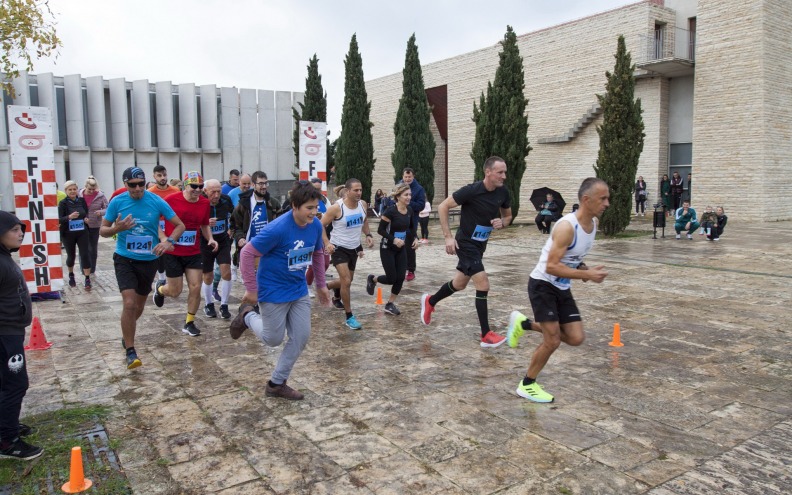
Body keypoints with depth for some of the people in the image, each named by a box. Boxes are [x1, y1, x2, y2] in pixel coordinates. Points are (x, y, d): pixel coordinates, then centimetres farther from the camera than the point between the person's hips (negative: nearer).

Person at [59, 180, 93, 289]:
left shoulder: (82, 201, 3)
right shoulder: (63, 203, -7)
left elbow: (87, 214, 16)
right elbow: (59, 220, -12)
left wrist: (86, 219, -6)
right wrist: (69, 217, -30)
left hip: (82, 233, 2)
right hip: (68, 234, -2)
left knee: (85, 255, -5)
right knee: (71, 256, 11)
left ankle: (87, 279, -1)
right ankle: (71, 276, 35)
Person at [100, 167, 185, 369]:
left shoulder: (156, 201, -7)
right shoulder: (117, 202, -6)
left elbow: (180, 225, -2)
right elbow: (102, 230, 2)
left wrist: (168, 241, -20)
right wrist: (117, 228, -20)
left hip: (149, 259, 2)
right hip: (124, 259, -2)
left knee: (140, 305, 16)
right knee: (129, 303, -17)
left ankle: (127, 333, 46)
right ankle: (130, 352, -6)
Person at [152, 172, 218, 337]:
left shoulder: (204, 203, 1)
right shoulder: (172, 200, -12)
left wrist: (210, 239, -2)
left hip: (194, 252, 4)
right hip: (172, 252, -3)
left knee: (195, 287, -2)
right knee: (175, 291, 3)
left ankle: (189, 323, 17)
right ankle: (160, 288, 41)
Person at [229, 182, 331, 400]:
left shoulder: (316, 225, -6)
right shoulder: (277, 229, -27)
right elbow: (247, 253, -21)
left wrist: (321, 285, 14)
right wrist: (251, 290, -18)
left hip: (299, 290, 6)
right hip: (274, 291, -6)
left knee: (301, 337, 5)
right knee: (274, 339, 6)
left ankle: (277, 384, 22)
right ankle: (247, 315, 35)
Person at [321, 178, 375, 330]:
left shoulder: (363, 205, -4)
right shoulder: (336, 208, -21)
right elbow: (321, 226, -13)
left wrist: (368, 234, 0)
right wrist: (327, 243, -26)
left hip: (354, 248, 6)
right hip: (339, 248, -6)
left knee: (347, 280, 19)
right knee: (346, 281, -15)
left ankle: (330, 290, 53)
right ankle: (349, 317, -1)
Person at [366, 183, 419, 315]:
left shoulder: (409, 211, 0)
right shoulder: (390, 211, -20)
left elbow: (411, 227, 16)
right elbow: (380, 230, -17)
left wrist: (415, 238, -1)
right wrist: (394, 239, -29)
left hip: (401, 249, 6)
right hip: (387, 249, -6)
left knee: (400, 278, -1)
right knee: (392, 278, -3)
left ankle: (390, 304, 15)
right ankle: (372, 279, 29)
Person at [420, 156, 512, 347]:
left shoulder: (502, 192, -4)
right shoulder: (472, 191, -23)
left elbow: (508, 215, 12)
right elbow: (443, 207, -16)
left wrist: (502, 222, -12)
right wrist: (448, 236, -19)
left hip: (480, 245, 8)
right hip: (465, 243, -8)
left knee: (460, 284, 21)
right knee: (483, 285, -14)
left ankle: (429, 302, 47)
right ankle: (486, 336, -6)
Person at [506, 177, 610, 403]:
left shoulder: (594, 222, 1)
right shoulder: (567, 226, -26)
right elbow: (551, 267, -29)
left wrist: (581, 267, 0)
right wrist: (587, 274, -29)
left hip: (562, 288, 8)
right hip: (542, 285, -8)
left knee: (576, 338, 4)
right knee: (552, 341, -8)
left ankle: (524, 324, 22)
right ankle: (526, 386, 14)